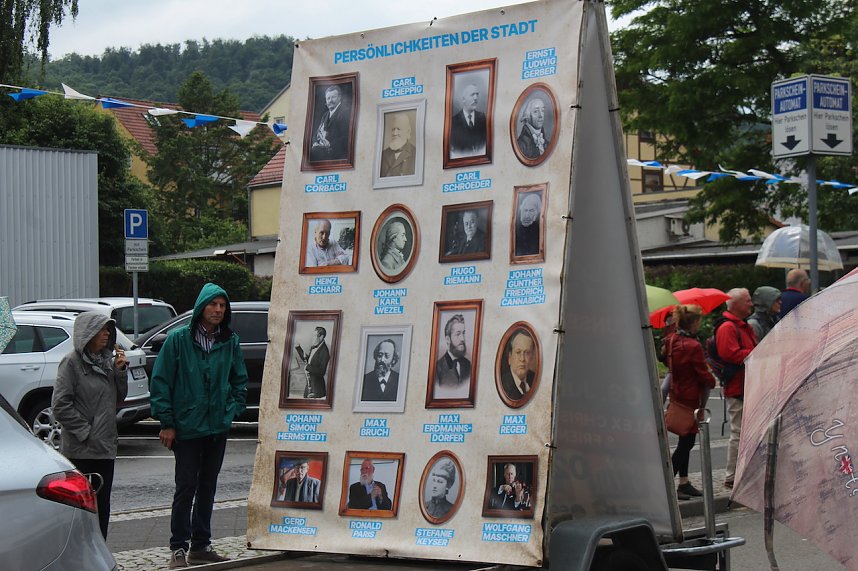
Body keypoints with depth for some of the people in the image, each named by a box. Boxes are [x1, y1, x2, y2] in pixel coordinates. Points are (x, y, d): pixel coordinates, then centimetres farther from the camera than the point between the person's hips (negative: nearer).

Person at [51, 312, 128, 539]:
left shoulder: (106, 360, 13)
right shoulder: (72, 362, -8)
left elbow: (119, 397, 17)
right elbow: (60, 405, -13)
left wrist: (120, 371, 2)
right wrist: (84, 432, -14)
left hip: (106, 447, 7)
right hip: (81, 450, -7)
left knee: (102, 506, 11)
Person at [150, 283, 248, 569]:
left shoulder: (230, 342, 5)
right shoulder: (178, 339, -6)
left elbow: (240, 381, 16)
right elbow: (160, 382, -6)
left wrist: (232, 411, 3)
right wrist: (167, 422, -9)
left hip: (218, 427, 4)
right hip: (186, 427, -4)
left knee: (207, 486, 12)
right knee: (186, 487, -2)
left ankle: (201, 546, 20)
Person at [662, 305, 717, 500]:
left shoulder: (672, 340, 1)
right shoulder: (693, 346, -23)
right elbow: (704, 375, -16)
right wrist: (712, 381, 6)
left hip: (677, 394, 8)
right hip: (690, 399, -8)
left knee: (685, 442, 16)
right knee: (686, 443, -3)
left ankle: (684, 483, 22)